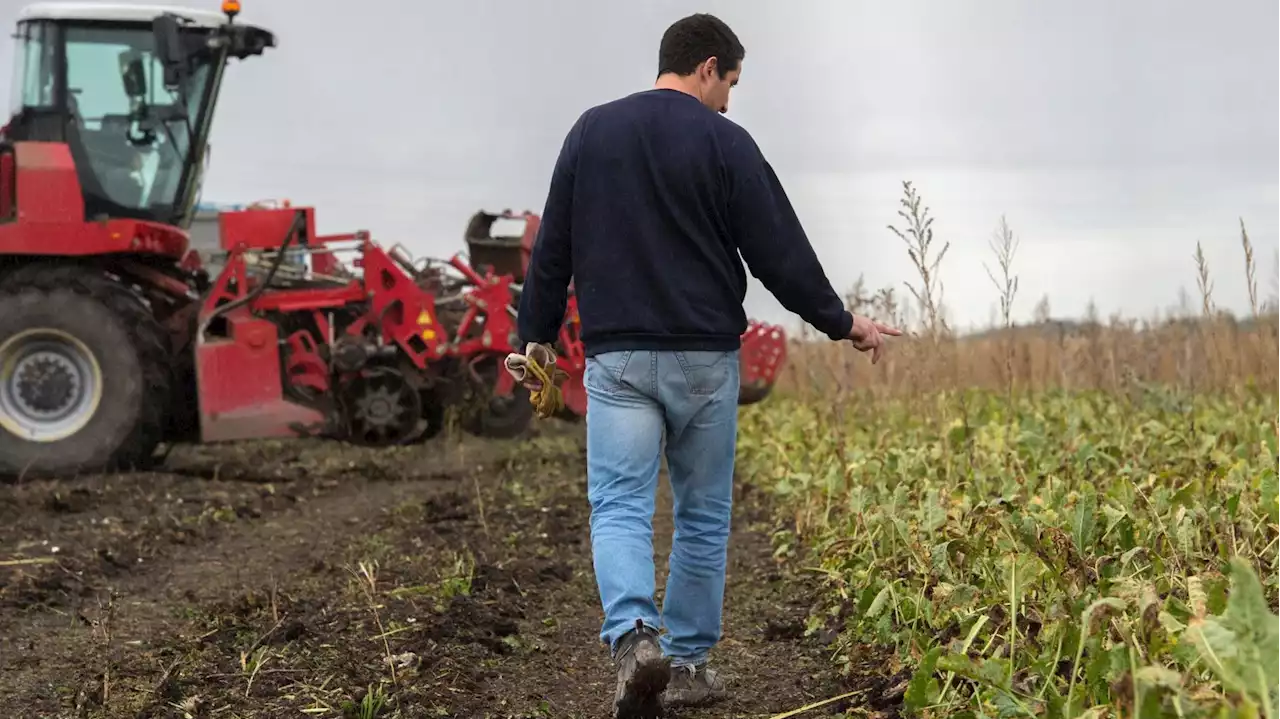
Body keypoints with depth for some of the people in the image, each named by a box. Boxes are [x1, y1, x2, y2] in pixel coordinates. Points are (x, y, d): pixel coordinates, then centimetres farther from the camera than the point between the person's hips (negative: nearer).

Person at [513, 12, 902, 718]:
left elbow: (552, 247, 9)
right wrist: (843, 323, 8)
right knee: (702, 514, 11)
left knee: (618, 507, 0)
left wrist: (536, 333, 18)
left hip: (616, 356, 2)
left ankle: (633, 635, -25)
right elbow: (779, 252, -4)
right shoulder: (724, 142, -3)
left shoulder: (591, 130, 7)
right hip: (704, 356, -1)